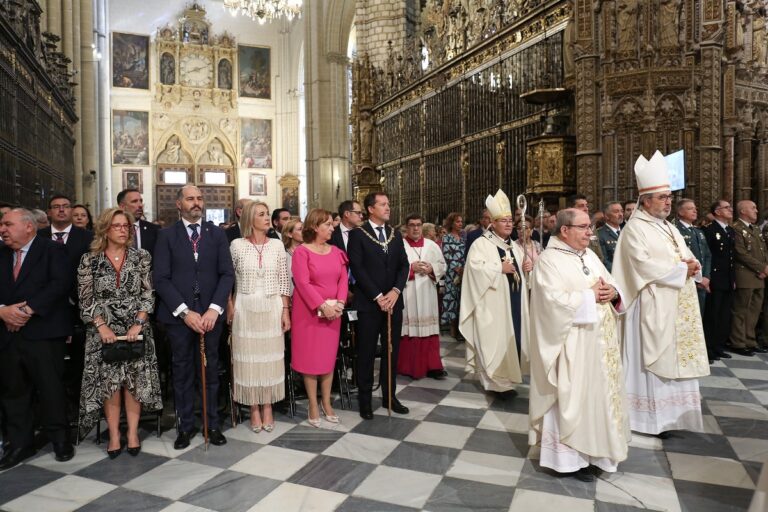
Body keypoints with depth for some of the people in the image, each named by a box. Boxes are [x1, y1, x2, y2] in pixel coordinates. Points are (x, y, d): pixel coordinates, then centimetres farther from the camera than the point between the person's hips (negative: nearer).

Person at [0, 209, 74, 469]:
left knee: (51, 388, 2)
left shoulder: (52, 250, -2)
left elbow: (61, 283, -14)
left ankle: (60, 439, 17)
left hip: (43, 333, -5)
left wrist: (28, 309, -19)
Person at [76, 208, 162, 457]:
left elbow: (148, 294, -1)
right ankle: (114, 435, 14)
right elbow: (85, 299, -1)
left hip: (136, 328, 0)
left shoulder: (141, 256, 1)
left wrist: (138, 324, -11)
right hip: (104, 330, 0)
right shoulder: (89, 259, 0)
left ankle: (132, 433, 13)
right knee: (109, 383, 3)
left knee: (135, 381, 3)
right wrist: (102, 326, -11)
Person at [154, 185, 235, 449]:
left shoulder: (217, 234, 6)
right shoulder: (166, 235, 2)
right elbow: (161, 279, -4)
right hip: (178, 315, -1)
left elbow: (227, 274, 1)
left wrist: (214, 309, -11)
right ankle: (186, 425, 24)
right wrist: (184, 312, -12)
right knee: (182, 372, 9)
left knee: (210, 370, 8)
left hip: (210, 314, 1)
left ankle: (212, 424, 22)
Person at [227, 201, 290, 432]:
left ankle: (267, 406, 22)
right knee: (249, 356, 5)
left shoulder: (277, 245, 3)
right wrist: (230, 307, -3)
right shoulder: (237, 245, -2)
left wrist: (285, 310, 0)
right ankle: (254, 409, 19)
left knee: (270, 356, 7)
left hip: (272, 308, 2)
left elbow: (283, 280, 4)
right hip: (245, 308, -1)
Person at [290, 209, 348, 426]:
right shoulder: (302, 251, -8)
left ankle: (326, 403, 23)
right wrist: (322, 306, -19)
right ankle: (313, 406, 16)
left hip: (333, 311, 5)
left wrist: (339, 303, -10)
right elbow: (302, 283, -15)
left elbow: (343, 279, 5)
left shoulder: (336, 251, 8)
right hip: (309, 311, -5)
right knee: (310, 357, 4)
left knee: (329, 356, 11)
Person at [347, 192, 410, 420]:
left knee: (392, 350, 11)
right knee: (366, 352, 3)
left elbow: (404, 265, 8)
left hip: (393, 301, 5)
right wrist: (378, 297, -14)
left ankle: (389, 395, 25)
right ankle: (365, 399, 17)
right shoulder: (358, 234, -4)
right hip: (369, 303, -5)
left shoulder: (395, 234, 12)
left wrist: (395, 291, -8)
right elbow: (357, 268, -11)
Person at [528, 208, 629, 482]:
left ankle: (594, 447, 32)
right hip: (573, 344, -8)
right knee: (573, 397, 0)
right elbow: (554, 300, -24)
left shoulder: (590, 255, 12)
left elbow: (612, 284, 14)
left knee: (599, 393, 16)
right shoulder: (549, 260, -13)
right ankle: (570, 456, 13)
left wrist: (613, 293, -8)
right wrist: (590, 295, -17)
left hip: (601, 341, 8)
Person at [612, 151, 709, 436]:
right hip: (653, 309, -9)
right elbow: (644, 266, -21)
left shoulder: (670, 229, 16)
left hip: (677, 308, 9)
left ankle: (671, 412, 23)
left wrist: (692, 266, -8)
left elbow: (688, 259, 15)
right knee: (654, 361, -2)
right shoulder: (635, 229, -11)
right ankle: (653, 416, 9)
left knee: (675, 359, 12)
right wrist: (681, 269, -13)